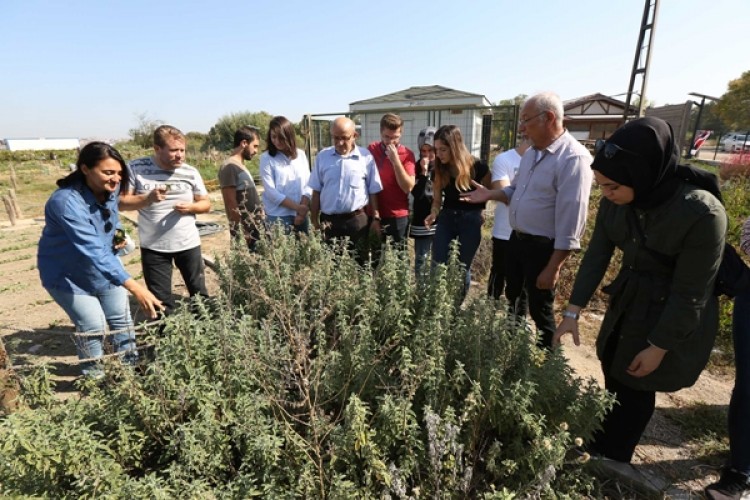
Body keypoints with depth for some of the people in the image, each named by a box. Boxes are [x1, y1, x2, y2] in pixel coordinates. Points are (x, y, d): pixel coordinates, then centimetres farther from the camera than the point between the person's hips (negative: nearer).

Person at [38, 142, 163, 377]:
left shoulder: (109, 191, -12)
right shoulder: (66, 202, -35)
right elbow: (93, 251, -47)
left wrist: (118, 238, -8)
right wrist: (134, 287, -55)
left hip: (105, 267, 6)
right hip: (67, 274, -6)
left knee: (121, 318, 11)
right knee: (93, 327, -5)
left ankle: (131, 366, 29)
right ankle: (95, 377, 19)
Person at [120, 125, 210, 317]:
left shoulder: (190, 172, -3)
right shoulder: (136, 168, -7)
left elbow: (206, 204, 4)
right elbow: (121, 203, -5)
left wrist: (190, 207, -17)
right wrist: (148, 198, -23)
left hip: (188, 244, 1)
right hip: (153, 247, -1)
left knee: (199, 294, 13)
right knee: (161, 302, 10)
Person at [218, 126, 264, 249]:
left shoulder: (241, 166, 15)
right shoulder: (229, 167, -13)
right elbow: (232, 206, -17)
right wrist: (243, 235, -17)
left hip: (255, 229, 9)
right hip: (244, 233, -9)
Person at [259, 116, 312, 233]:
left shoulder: (301, 155, 6)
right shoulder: (266, 158, -4)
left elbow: (308, 184, 3)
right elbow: (271, 191, -9)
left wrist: (303, 209, -10)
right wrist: (297, 207, -15)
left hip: (301, 215, 4)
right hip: (277, 217, -3)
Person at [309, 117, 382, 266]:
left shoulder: (366, 157, -3)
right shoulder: (322, 156, 2)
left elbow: (373, 191, 1)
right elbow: (316, 192, 5)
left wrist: (376, 218, -1)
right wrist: (314, 221, 4)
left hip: (357, 220, -1)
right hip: (328, 221, 2)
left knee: (359, 263, 11)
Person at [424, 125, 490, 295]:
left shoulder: (477, 167, -14)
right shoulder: (439, 169, -3)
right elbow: (437, 199, 2)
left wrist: (481, 211, -5)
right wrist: (433, 214, -16)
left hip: (470, 220, -3)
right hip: (446, 218, 3)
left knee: (463, 267, 8)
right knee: (438, 266, 1)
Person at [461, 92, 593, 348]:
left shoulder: (573, 158, -21)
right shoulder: (532, 152, 7)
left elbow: (571, 221, -24)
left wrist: (553, 267, -23)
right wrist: (490, 194, 1)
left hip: (543, 247, -9)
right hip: (516, 239, 9)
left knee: (539, 310, 7)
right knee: (512, 298, 23)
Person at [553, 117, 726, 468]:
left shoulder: (702, 213, -30)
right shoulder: (615, 202, -15)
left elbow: (690, 294, -23)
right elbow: (596, 254, -6)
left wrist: (658, 347, -15)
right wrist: (573, 311, -8)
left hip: (675, 317, -5)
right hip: (626, 303, 5)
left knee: (636, 387, 9)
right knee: (613, 377, 17)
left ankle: (611, 462, 32)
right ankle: (602, 446, 41)